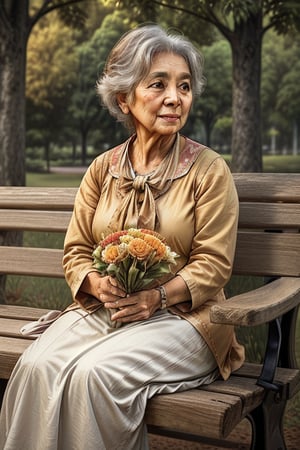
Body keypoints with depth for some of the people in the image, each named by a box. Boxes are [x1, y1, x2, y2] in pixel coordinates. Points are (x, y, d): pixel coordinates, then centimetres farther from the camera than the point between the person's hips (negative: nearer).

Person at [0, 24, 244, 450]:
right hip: (98, 310, 4)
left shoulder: (209, 169, -2)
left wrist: (156, 296, -20)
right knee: (37, 367, -24)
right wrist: (100, 286, -12)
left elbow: (213, 265, -5)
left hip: (179, 316, -3)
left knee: (97, 373, -30)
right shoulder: (103, 170, 9)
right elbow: (75, 252, 10)